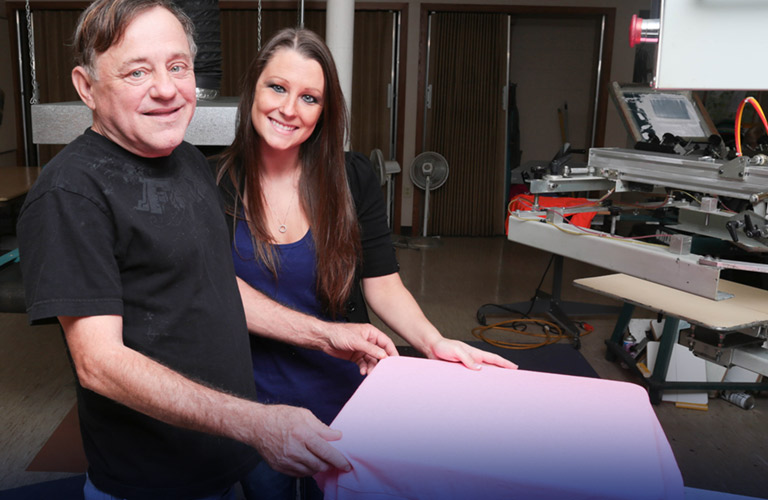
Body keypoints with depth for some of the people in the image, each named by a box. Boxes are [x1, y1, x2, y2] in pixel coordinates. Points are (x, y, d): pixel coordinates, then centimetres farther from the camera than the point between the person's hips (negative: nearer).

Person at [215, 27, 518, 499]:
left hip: (343, 393, 1)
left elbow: (382, 284, -8)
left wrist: (434, 342, -26)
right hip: (253, 399, 0)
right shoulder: (216, 182, -11)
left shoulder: (353, 177, -9)